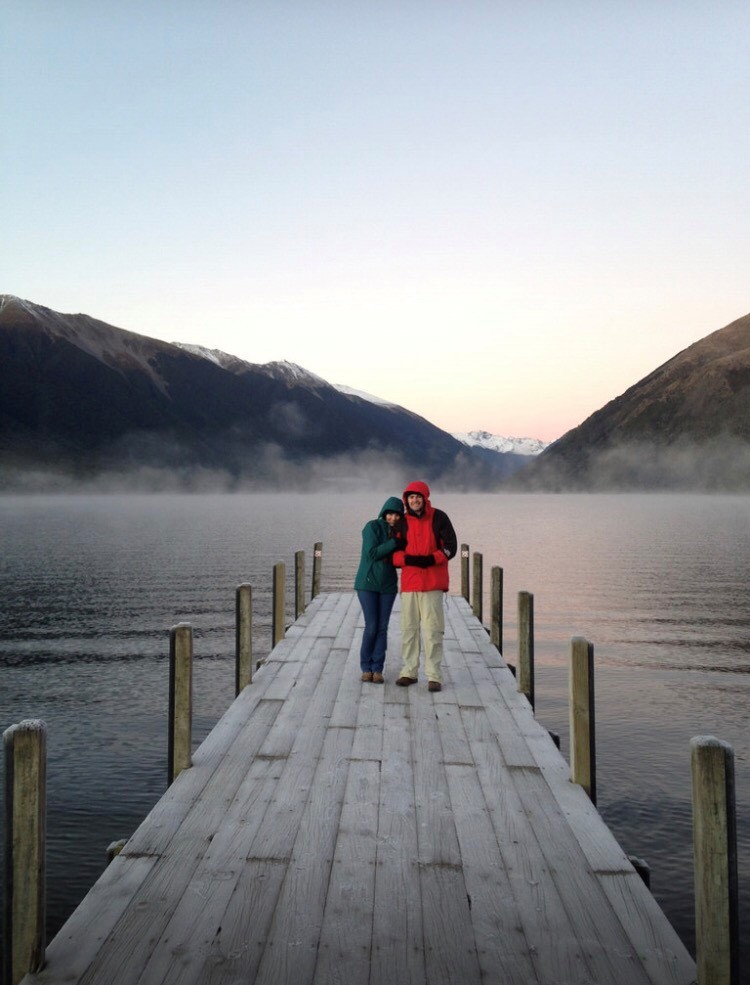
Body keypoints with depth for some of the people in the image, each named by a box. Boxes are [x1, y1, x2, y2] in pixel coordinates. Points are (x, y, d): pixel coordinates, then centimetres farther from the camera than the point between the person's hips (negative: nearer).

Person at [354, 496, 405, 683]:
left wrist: (401, 539, -9)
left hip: (388, 585, 4)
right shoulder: (372, 527, -8)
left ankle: (377, 669, 7)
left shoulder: (398, 532, 7)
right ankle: (366, 668, 8)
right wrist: (394, 543, -21)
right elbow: (371, 553, -18)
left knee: (382, 627, 1)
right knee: (371, 627, -6)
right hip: (367, 583, -4)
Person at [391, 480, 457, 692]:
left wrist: (431, 559, -19)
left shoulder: (438, 518, -1)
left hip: (433, 584, -3)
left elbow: (450, 547, -4)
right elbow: (394, 553, 6)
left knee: (433, 630, -4)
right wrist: (408, 559, -15)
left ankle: (434, 676, 1)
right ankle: (409, 672, 19)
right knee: (408, 629, 8)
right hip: (409, 582, 3)